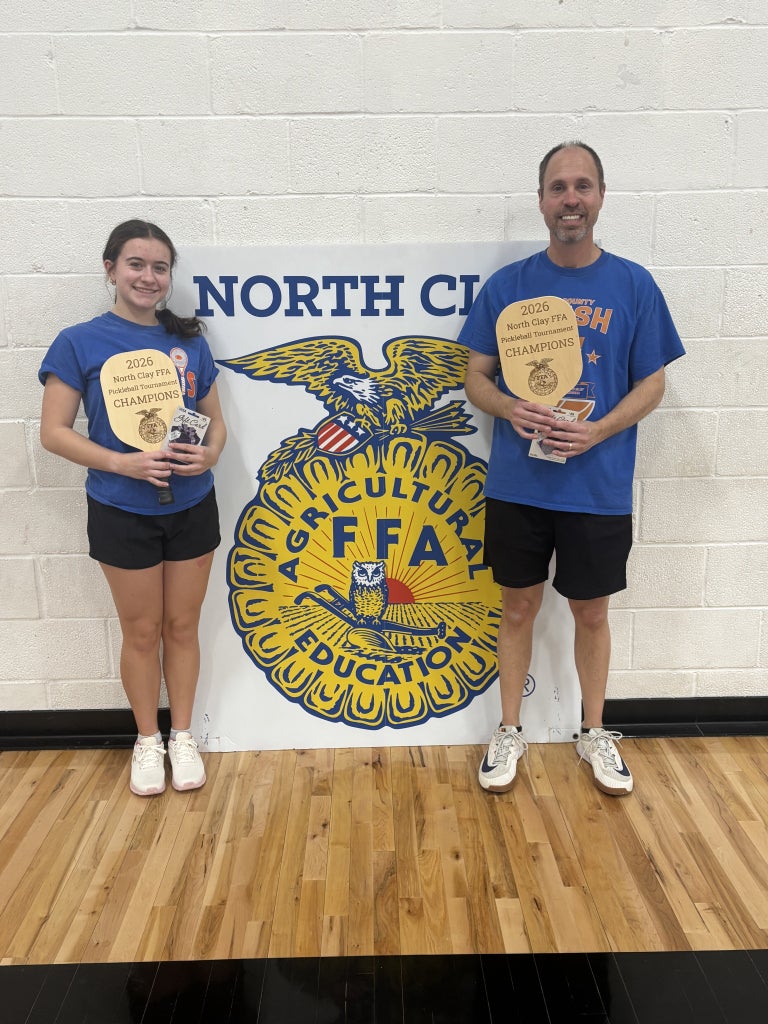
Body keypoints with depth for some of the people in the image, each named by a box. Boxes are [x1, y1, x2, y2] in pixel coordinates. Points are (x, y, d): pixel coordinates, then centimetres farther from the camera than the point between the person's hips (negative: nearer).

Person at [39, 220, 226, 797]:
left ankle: (183, 737, 31)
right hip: (122, 513, -2)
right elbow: (54, 431, -8)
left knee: (183, 626, 13)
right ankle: (148, 741, 32)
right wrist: (122, 463, -22)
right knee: (142, 632, 11)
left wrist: (210, 454, -13)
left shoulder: (190, 342, 3)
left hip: (192, 507, 3)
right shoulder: (80, 343, -6)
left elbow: (216, 421, 9)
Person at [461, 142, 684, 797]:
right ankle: (510, 732, 31)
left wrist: (599, 431, -16)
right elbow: (476, 378, 4)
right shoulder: (507, 286, 1)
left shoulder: (632, 285, 0)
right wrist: (511, 410, -18)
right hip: (517, 484, 1)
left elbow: (653, 383, 1)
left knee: (592, 613, 13)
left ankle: (595, 733, 35)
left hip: (599, 488, 0)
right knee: (518, 608, 12)